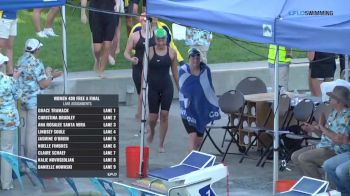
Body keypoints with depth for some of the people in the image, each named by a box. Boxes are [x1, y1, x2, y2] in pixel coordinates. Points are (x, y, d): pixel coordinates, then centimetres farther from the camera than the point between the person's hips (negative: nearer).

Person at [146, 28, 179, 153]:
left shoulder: (171, 53, 1)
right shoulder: (150, 52, -5)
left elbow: (175, 72, 10)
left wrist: (180, 88, 13)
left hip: (167, 87, 1)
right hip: (153, 87, -1)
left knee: (164, 115, -4)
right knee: (153, 117, 2)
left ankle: (161, 144, 6)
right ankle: (151, 131, 37)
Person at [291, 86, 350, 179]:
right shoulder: (334, 113, 12)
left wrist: (323, 127, -23)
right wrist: (313, 130, 1)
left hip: (335, 151, -10)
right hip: (323, 146, 10)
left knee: (303, 158, -23)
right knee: (295, 156, 5)